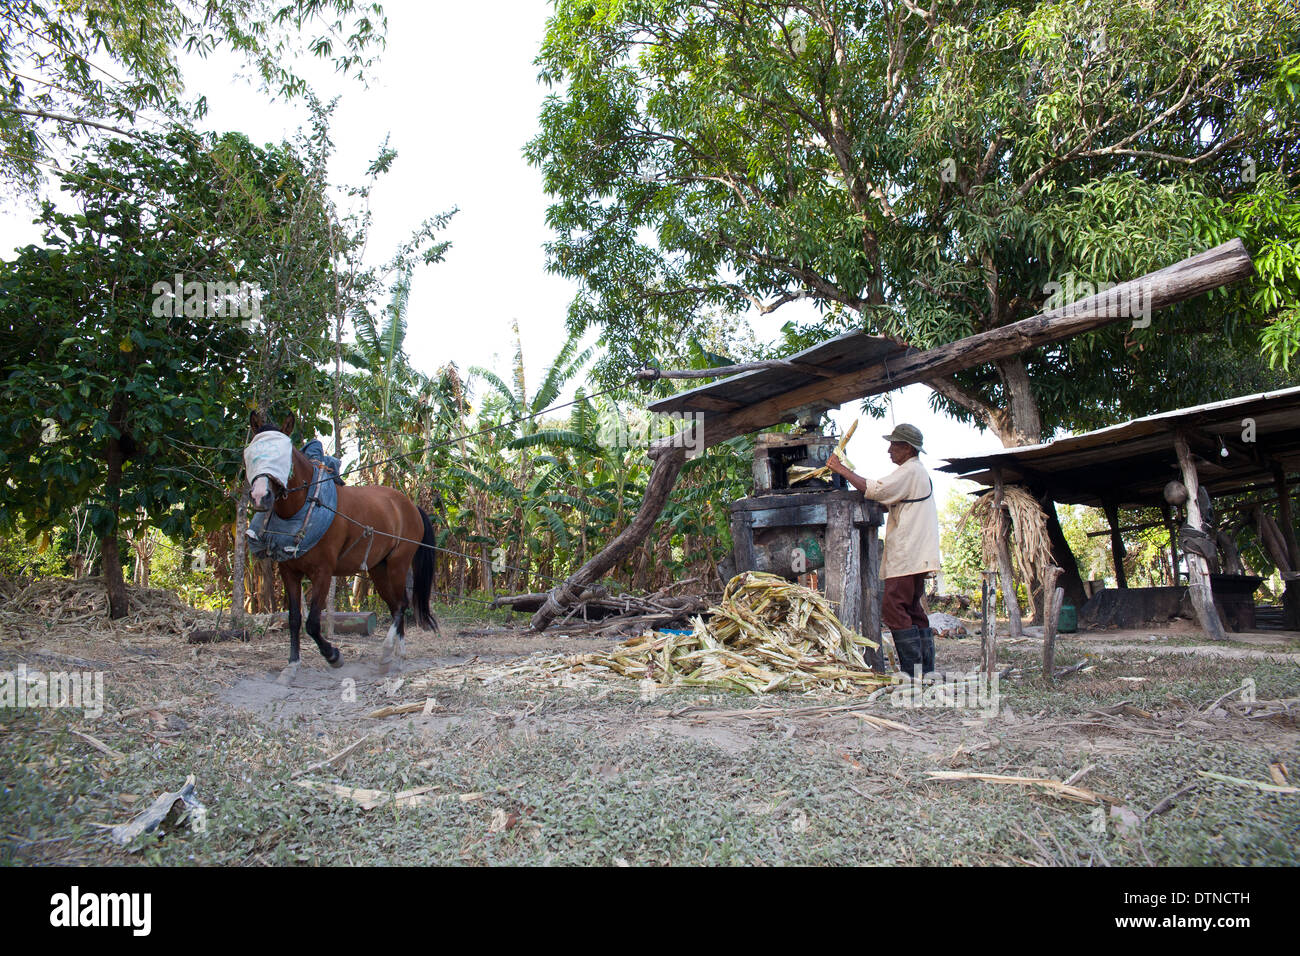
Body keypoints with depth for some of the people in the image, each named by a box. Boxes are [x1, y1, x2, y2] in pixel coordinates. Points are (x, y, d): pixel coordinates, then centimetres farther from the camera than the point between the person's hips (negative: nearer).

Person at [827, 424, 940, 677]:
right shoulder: (918, 471, 24)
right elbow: (893, 501, 27)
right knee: (913, 611, 12)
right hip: (914, 557, 11)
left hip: (906, 557, -11)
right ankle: (926, 669, 14)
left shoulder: (909, 471, -10)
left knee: (893, 609, -12)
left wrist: (842, 470, -10)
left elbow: (874, 490, -19)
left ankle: (913, 669, -11)